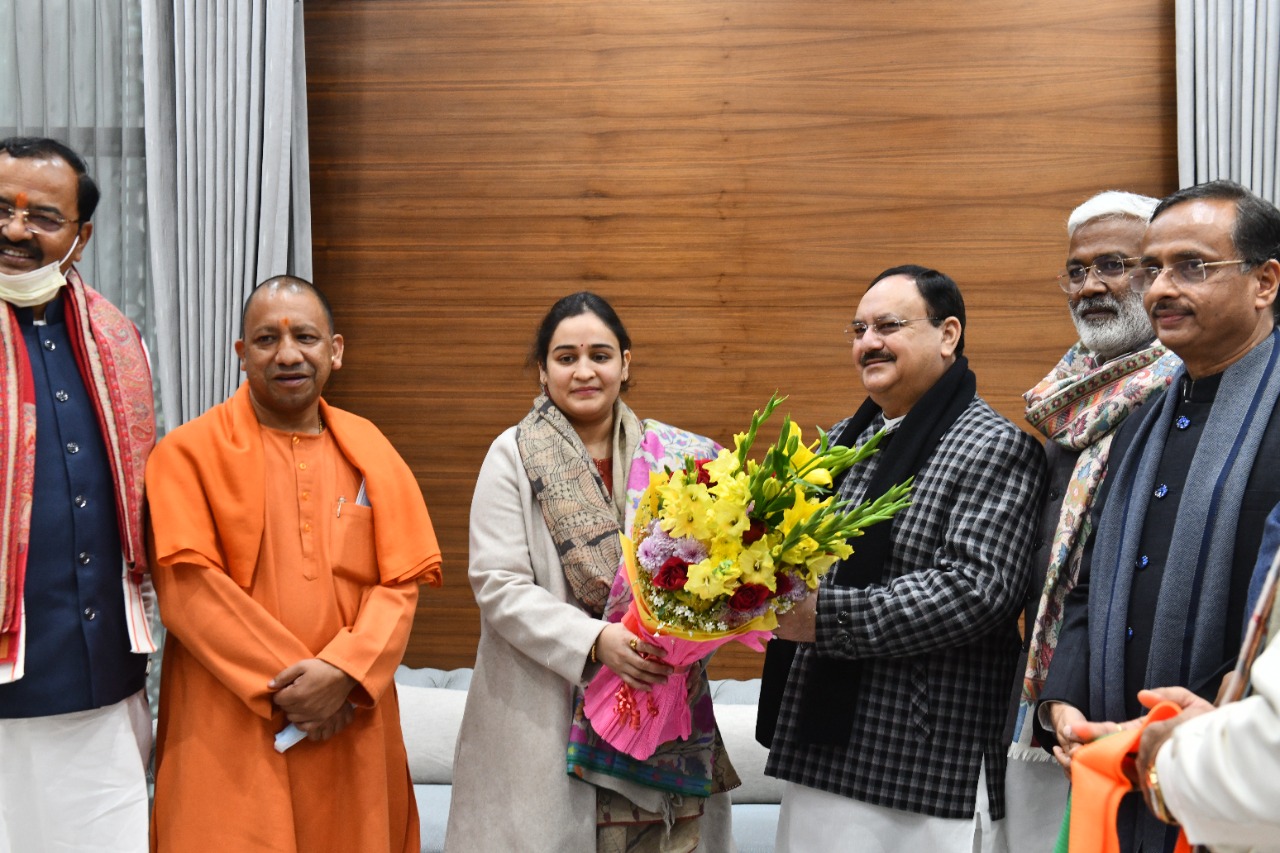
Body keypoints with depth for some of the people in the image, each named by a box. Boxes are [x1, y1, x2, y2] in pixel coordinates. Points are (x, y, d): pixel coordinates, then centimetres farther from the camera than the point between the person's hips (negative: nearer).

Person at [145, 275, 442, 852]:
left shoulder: (367, 449, 7)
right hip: (231, 735, -3)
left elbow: (400, 583, 2)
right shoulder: (190, 452, -2)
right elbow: (188, 588, -10)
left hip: (350, 728, 3)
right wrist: (284, 685, -13)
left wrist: (342, 673, -13)